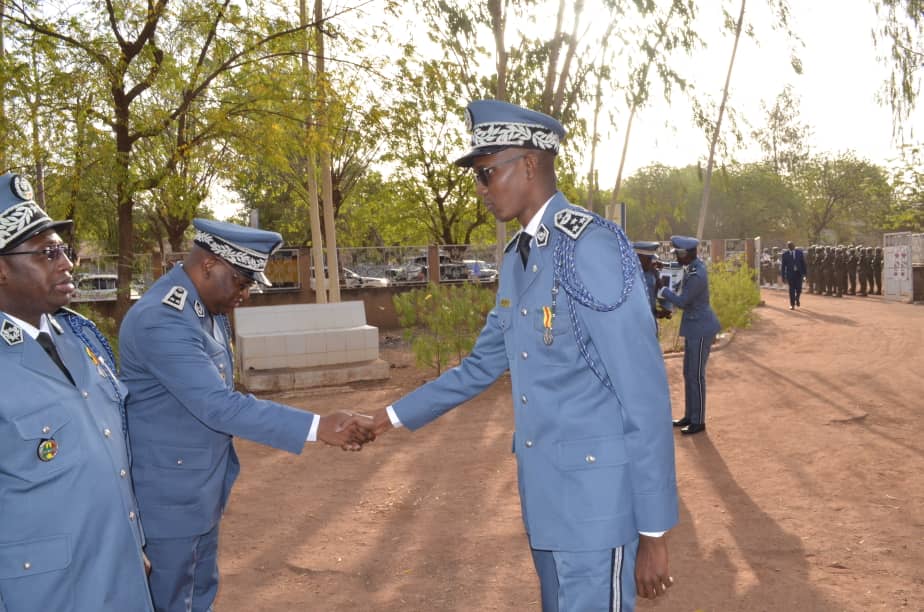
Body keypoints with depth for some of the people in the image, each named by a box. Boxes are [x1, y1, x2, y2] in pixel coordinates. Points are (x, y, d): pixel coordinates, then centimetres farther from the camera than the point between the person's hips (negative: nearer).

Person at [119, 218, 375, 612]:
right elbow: (218, 406, -33)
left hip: (203, 483, 9)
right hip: (172, 489, -9)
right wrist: (318, 428, -34)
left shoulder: (208, 306, 2)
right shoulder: (161, 320, -27)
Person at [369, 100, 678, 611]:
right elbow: (483, 365, 18)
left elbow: (645, 392, -19)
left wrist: (653, 531, -16)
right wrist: (398, 414, 18)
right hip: (543, 492, 8)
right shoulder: (516, 259, 9)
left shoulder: (592, 247, -18)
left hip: (597, 496, -8)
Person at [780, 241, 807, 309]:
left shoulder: (799, 252, 2)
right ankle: (792, 304, 9)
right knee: (791, 289, 0)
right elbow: (783, 265, 0)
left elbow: (803, 262, 5)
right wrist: (783, 276, -3)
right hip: (790, 273, -1)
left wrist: (804, 272, -1)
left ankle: (797, 299, 28)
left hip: (798, 273, 1)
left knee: (799, 288, -1)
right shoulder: (785, 254, -2)